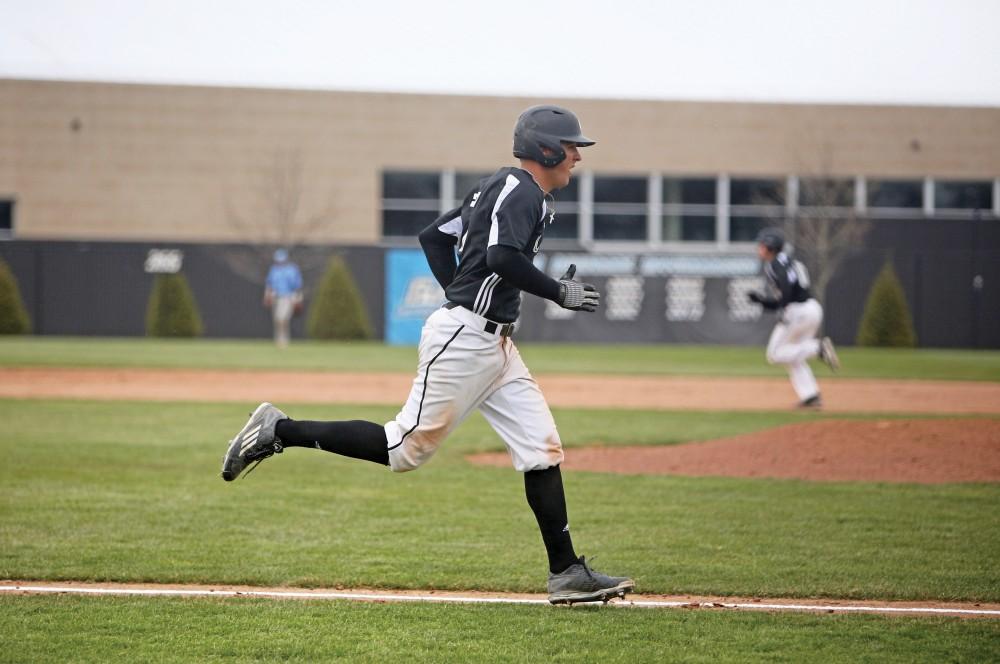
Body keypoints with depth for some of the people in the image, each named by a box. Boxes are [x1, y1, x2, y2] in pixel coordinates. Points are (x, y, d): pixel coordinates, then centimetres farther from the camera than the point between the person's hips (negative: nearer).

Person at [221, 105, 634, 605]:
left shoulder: (497, 188, 19)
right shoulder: (523, 192, -11)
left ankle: (567, 574, 3)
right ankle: (279, 432, 2)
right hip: (462, 338, -11)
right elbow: (503, 259, -27)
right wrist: (560, 293, -16)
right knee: (406, 448, -7)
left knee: (542, 449, 4)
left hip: (494, 346, 11)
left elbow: (435, 236, 22)